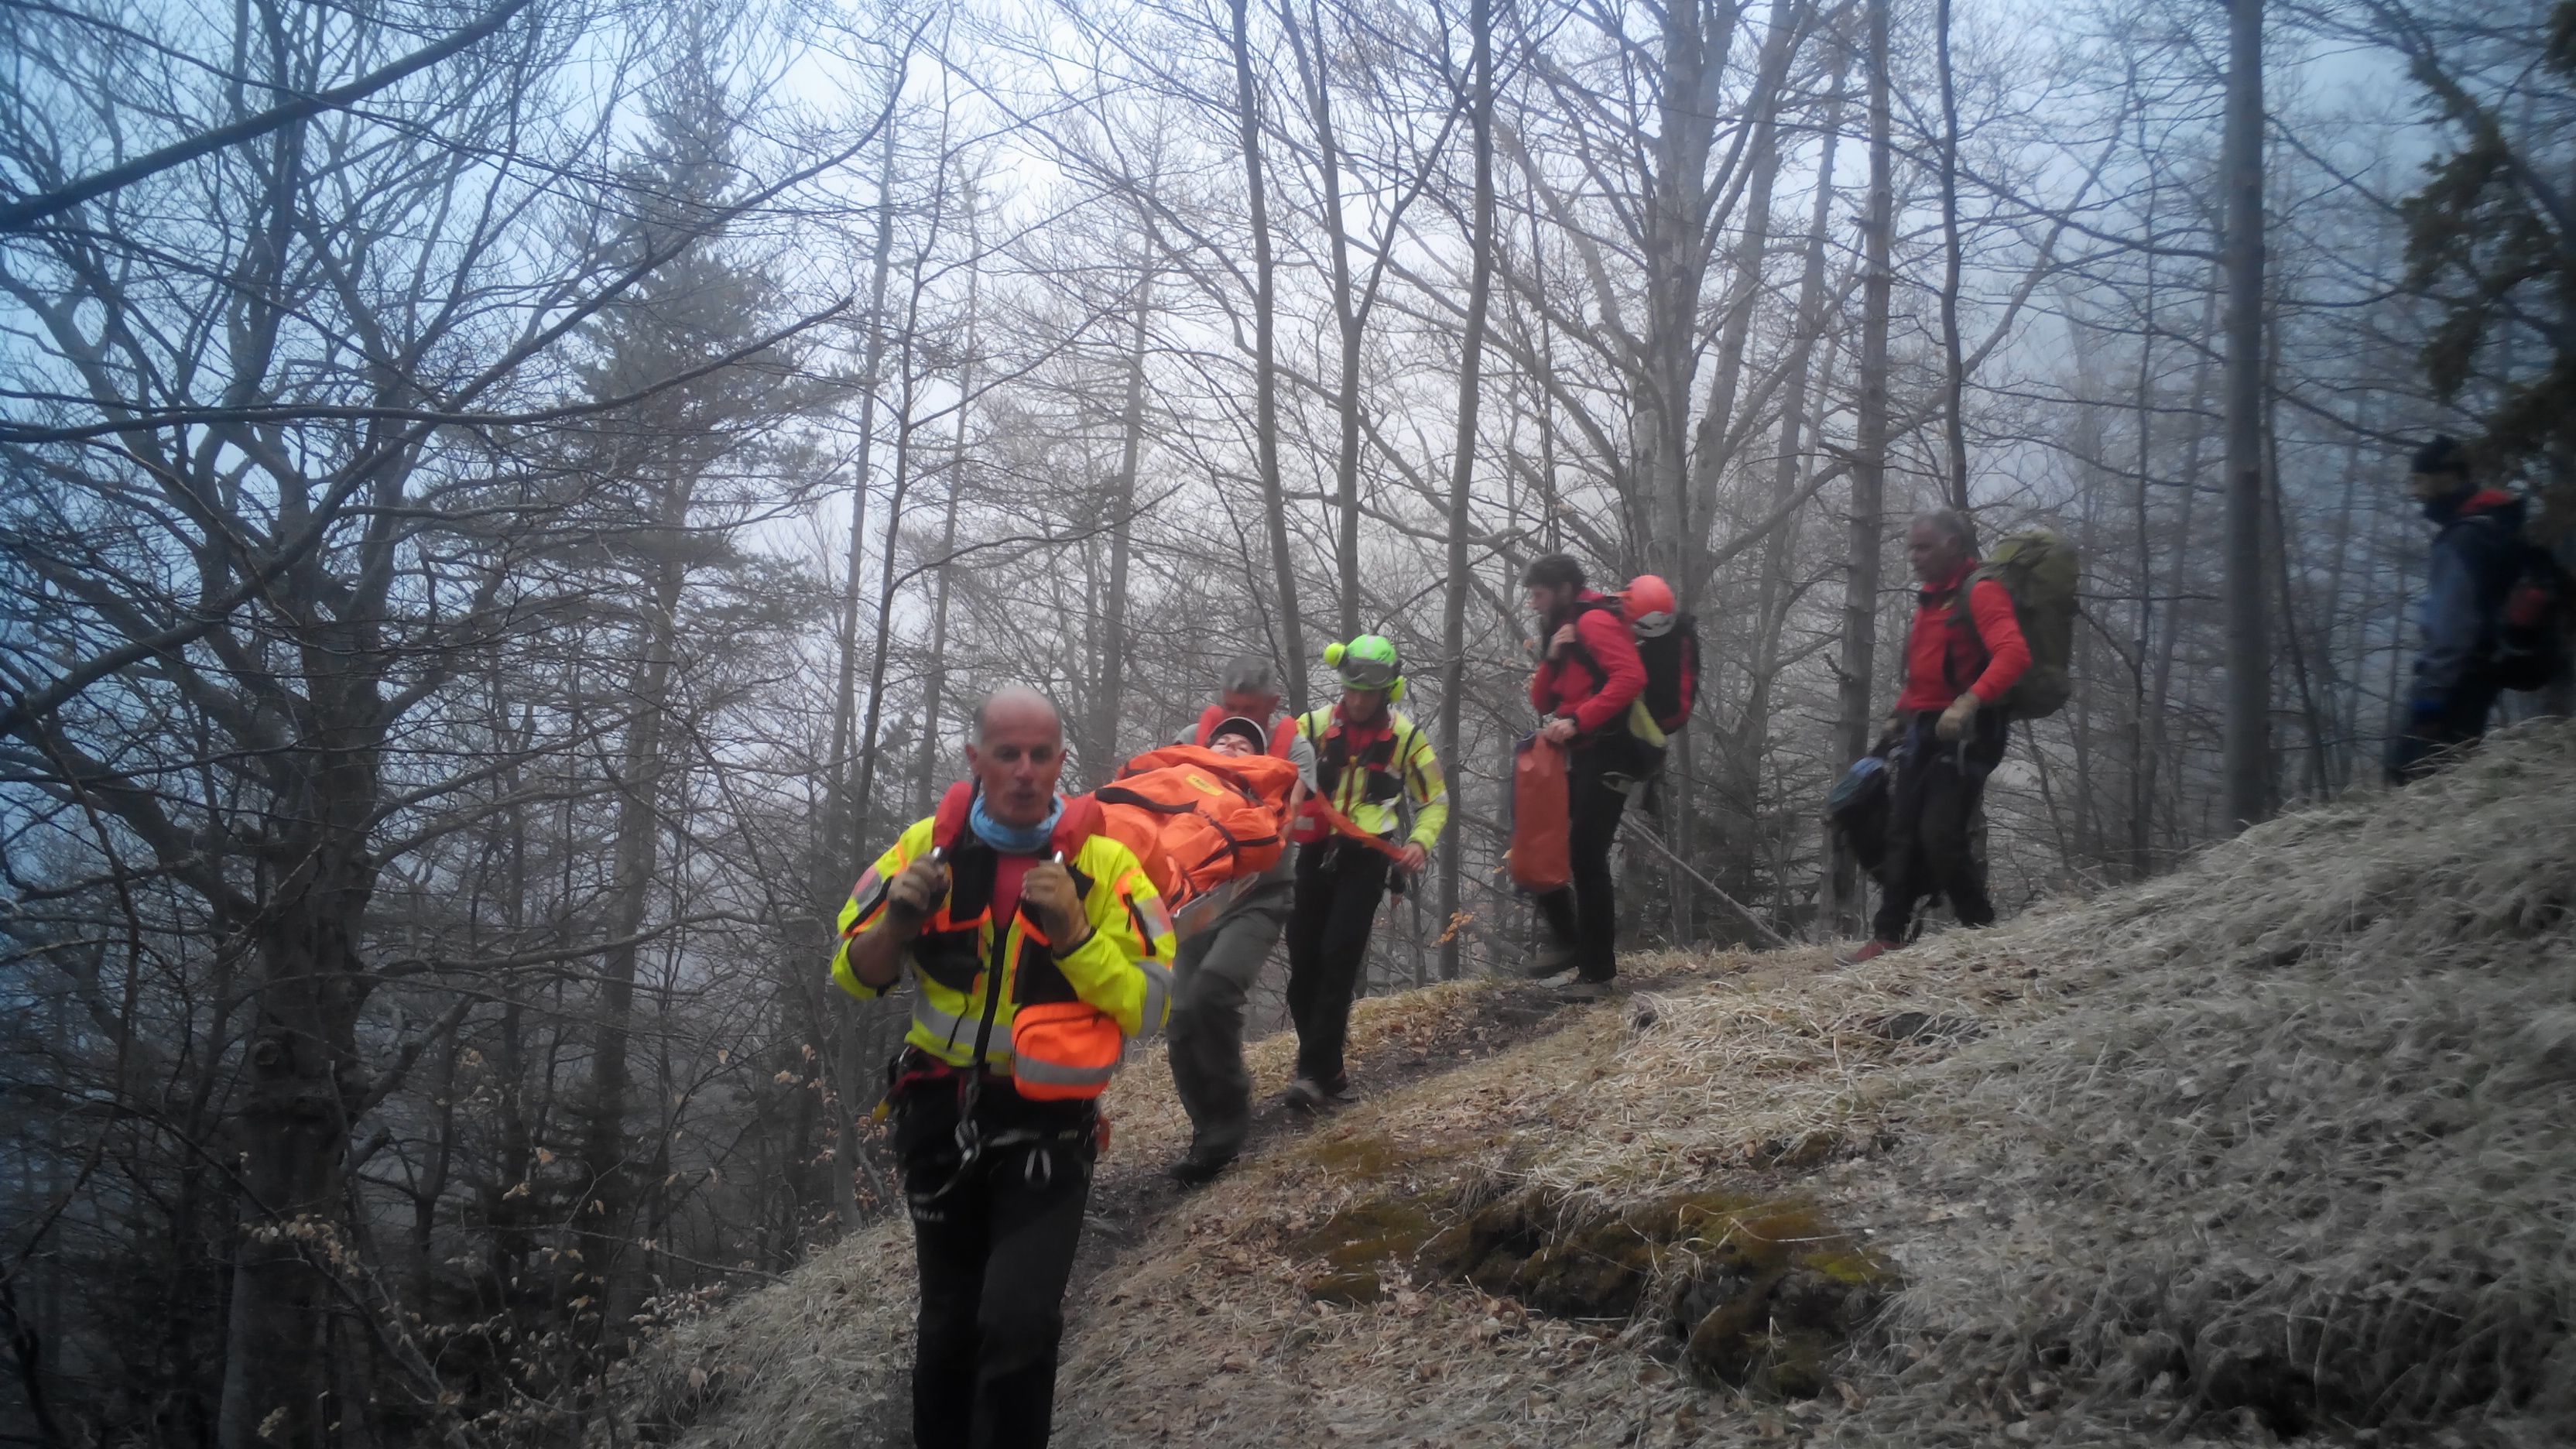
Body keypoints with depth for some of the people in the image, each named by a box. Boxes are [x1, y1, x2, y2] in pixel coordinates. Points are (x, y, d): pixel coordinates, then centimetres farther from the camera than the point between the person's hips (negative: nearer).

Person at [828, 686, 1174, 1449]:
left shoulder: (1104, 864, -11)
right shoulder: (928, 846, -4)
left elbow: (1150, 1008, -14)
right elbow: (854, 976, 2)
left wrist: (1074, 934, -27)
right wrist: (899, 922, -18)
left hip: (1047, 1126, -2)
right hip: (940, 1117, 3)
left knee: (1019, 1325, -18)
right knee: (949, 1324, 16)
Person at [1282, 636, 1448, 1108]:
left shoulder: (1406, 738, 0)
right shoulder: (1314, 724, 2)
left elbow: (1435, 800, 9)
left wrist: (1420, 842, -10)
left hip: (1365, 859, -2)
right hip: (1314, 853, 3)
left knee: (1337, 960, -15)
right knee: (1303, 963, 2)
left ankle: (1314, 1072, -13)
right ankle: (1329, 1072, 15)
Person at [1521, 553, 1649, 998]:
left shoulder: (1595, 620, -9)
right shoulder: (1566, 632, 21)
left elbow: (1631, 676, -25)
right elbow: (1542, 703, 16)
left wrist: (1577, 721, -28)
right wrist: (1552, 658, -1)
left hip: (1604, 756, -10)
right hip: (1574, 757, 10)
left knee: (1587, 858, -10)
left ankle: (1597, 970, -2)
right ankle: (1565, 938, 13)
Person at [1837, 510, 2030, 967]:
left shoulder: (1980, 593, -10)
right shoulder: (1929, 602, 18)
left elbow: (2013, 654, -25)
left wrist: (1967, 703, -35)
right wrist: (1900, 716, 15)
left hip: (1966, 733, -9)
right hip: (1923, 733, 9)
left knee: (1940, 835, -15)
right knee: (1903, 835, 3)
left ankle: (1982, 929, 2)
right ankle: (1888, 937, 5)